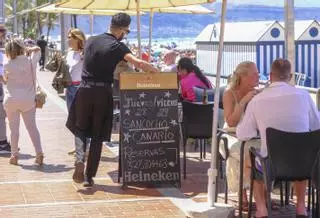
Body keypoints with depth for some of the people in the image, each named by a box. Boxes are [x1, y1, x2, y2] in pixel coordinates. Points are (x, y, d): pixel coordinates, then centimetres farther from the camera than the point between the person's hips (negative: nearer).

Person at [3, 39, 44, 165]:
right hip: (28, 100, 2)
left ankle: (14, 155, 9)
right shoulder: (30, 62, 0)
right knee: (32, 127, 7)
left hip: (12, 99, -2)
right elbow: (37, 49, 19)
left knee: (14, 128, 6)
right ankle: (39, 153, -1)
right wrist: (29, 50, 10)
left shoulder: (8, 65, -8)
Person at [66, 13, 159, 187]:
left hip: (85, 90, 3)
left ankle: (80, 159, -9)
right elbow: (139, 63, -19)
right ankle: (89, 176, 10)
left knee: (81, 129, 18)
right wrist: (158, 72, -4)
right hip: (103, 93, -3)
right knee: (97, 135, 8)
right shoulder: (117, 46, -6)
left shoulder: (91, 41, 10)